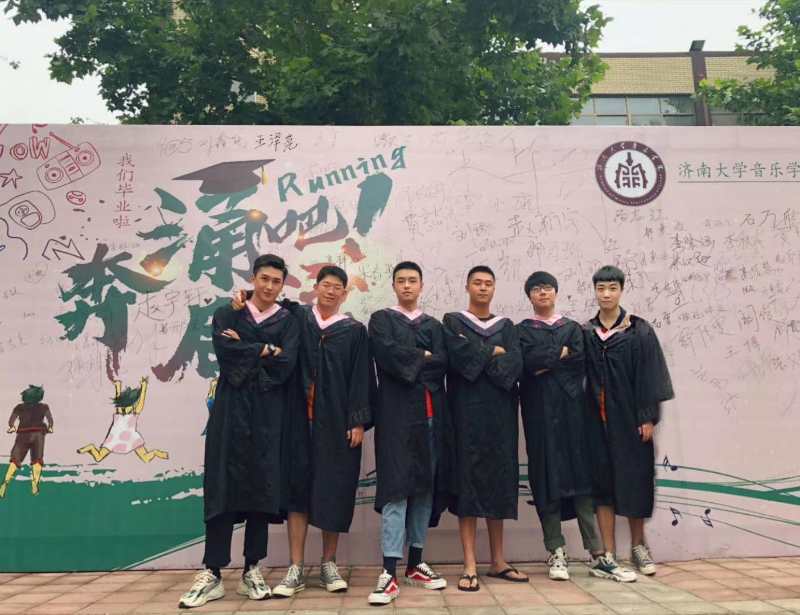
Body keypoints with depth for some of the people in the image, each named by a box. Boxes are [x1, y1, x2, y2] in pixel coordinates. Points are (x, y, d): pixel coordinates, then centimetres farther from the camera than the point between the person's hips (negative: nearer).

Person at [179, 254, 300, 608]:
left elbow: (284, 367, -7)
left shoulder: (288, 322, 9)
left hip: (268, 416, 0)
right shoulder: (227, 315, 10)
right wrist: (266, 350, -5)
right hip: (230, 412, 0)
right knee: (223, 488, -2)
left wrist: (244, 353, -6)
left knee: (262, 488, 2)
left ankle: (252, 572, 13)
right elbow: (225, 352, -10)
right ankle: (212, 574, 5)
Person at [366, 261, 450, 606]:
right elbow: (389, 355, -12)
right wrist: (423, 357, -3)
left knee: (425, 487, 7)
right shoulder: (381, 320, 7)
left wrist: (409, 362, -7)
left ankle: (416, 564, 17)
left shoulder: (434, 325, 18)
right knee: (396, 487, -10)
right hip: (396, 413, -4)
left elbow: (442, 364, 1)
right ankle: (390, 573, -9)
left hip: (430, 413, 4)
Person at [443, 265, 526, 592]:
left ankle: (498, 561, 15)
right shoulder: (452, 322, 5)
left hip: (500, 412, 3)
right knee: (468, 481, -5)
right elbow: (458, 356, -15)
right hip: (467, 411, -3)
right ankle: (470, 566, -2)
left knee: (498, 481, 6)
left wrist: (477, 356, -11)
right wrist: (494, 352, -5)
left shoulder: (506, 326, 13)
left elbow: (515, 364, -4)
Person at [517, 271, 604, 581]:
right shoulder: (522, 331, 9)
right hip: (540, 411, -1)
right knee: (547, 478, -1)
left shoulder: (573, 328, 15)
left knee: (580, 474, -2)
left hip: (572, 408, 1)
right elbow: (527, 361, -11)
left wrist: (546, 364, -9)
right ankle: (556, 552, 5)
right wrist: (561, 353, -4)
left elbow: (580, 361, -3)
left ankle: (597, 548, 2)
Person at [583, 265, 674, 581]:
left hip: (630, 417, -1)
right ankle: (607, 557, 7)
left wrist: (648, 417, -8)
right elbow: (582, 375, 5)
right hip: (598, 418, 2)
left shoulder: (639, 330, -1)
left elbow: (649, 374, -4)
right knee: (603, 482, 2)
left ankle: (638, 544, 29)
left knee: (635, 478, 8)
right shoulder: (586, 333, 5)